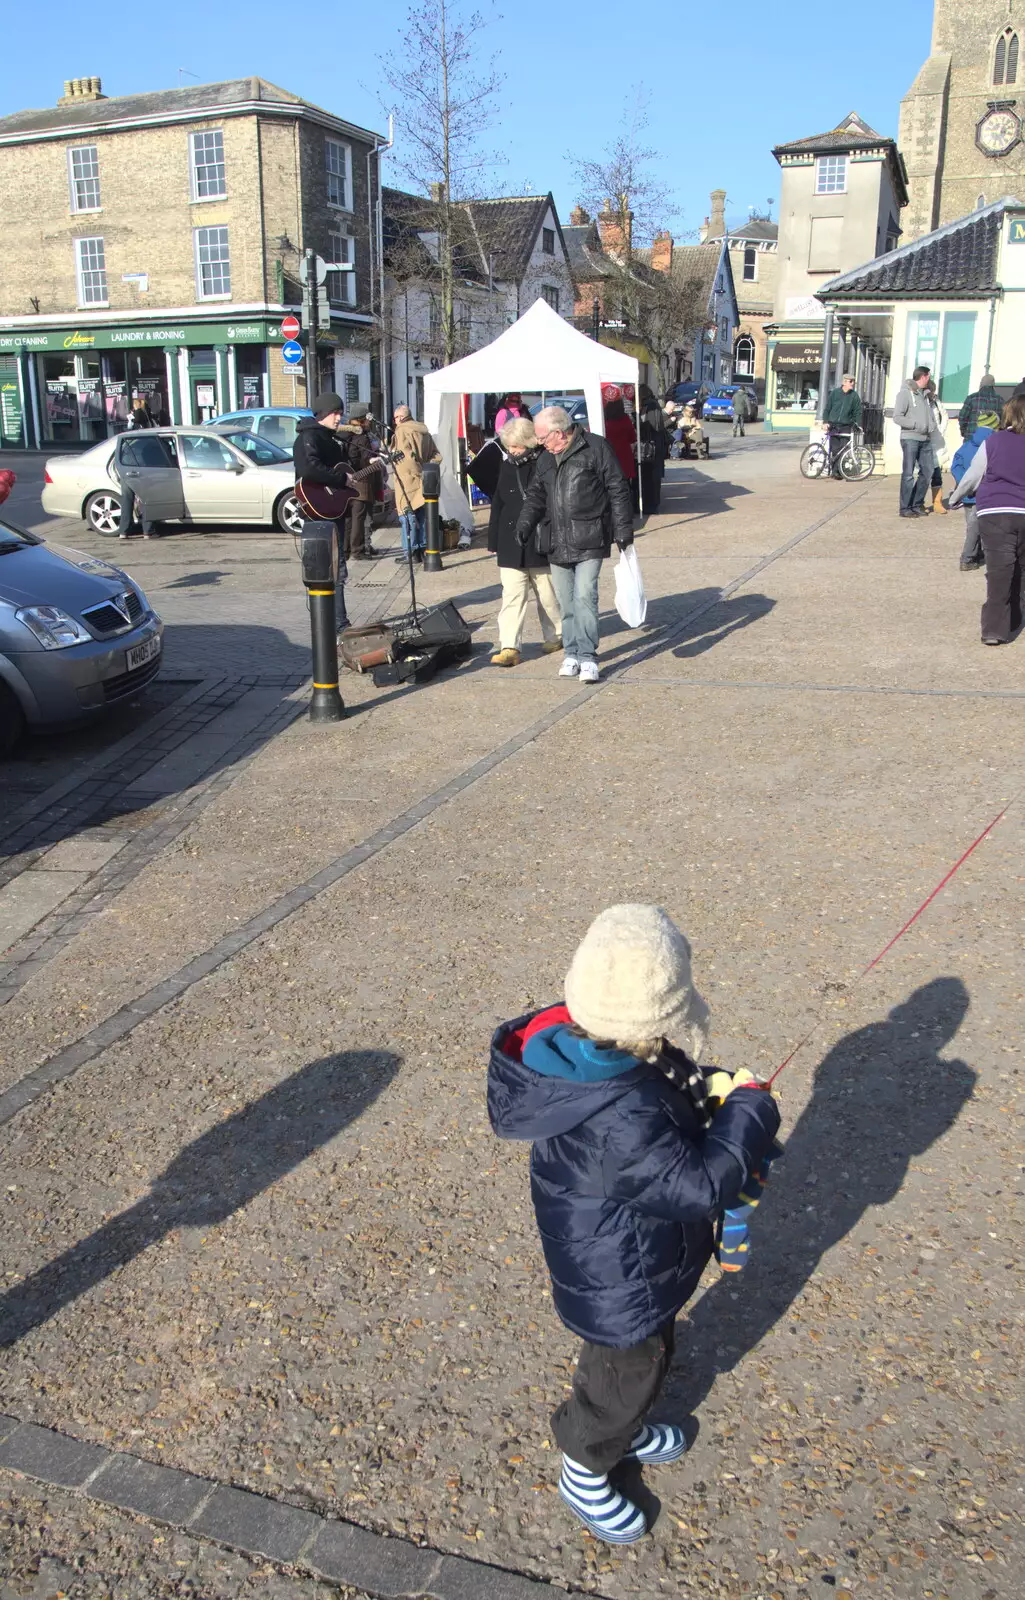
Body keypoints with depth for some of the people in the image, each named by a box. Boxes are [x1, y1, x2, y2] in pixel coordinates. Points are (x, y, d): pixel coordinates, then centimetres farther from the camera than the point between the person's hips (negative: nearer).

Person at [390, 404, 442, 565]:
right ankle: (422, 548, 19)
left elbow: (405, 457, -21)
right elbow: (437, 456, 12)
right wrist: (425, 467, 8)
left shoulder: (402, 432, -10)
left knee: (407, 515, -4)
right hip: (422, 481, 8)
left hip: (407, 481, -8)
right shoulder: (424, 432, 15)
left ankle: (410, 552, -5)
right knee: (422, 515, 13)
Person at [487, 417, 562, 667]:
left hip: (542, 544, -3)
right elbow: (497, 505, 13)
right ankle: (509, 647, -6)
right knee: (511, 595, -4)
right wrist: (494, 541, 12)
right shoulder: (507, 467, 7)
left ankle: (554, 636, 30)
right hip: (511, 545, 3)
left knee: (547, 594, 11)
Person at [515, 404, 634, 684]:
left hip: (589, 541, -6)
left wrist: (623, 530, -8)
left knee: (584, 596, -13)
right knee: (566, 601, 10)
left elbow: (618, 491, -5)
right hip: (558, 543, 6)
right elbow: (536, 496, 20)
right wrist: (524, 524, 3)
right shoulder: (547, 459, 15)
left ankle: (587, 656, -7)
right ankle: (572, 653, 22)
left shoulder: (596, 448, -5)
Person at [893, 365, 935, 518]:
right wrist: (917, 425, -16)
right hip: (910, 439, -7)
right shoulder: (905, 393, -5)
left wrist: (931, 424, 2)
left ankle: (917, 504, 17)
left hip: (925, 440, 7)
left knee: (927, 473, 6)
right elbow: (897, 417, -12)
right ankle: (905, 508, -1)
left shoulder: (925, 394, 18)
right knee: (908, 474, -5)